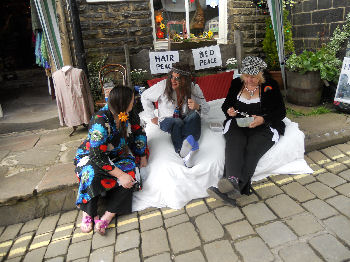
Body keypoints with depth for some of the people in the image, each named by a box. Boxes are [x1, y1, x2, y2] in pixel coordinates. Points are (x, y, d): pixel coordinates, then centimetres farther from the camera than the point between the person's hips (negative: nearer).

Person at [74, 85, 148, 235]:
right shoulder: (100, 122, -30)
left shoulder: (129, 115, -10)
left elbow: (139, 133, 7)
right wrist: (120, 175, -33)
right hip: (91, 155, -4)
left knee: (130, 175, -24)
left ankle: (108, 216, -20)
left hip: (118, 155, 5)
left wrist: (143, 157, 7)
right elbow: (97, 156, -32)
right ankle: (88, 213, -13)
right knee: (93, 175, -36)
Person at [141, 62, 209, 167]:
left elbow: (206, 109, -5)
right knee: (177, 122, -36)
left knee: (195, 114, -31)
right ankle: (184, 154, -47)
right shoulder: (163, 85, -13)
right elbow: (145, 97, -1)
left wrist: (197, 106, -29)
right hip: (166, 121, -2)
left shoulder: (193, 88, -9)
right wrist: (152, 117, -1)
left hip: (186, 121, 2)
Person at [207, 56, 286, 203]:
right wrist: (229, 110, -3)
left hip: (263, 126, -2)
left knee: (252, 150, -33)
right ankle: (233, 180, -56)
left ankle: (232, 186, -51)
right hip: (237, 124, 2)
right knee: (234, 145, -33)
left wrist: (263, 119, -13)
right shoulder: (236, 83, 16)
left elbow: (281, 112, 6)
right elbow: (226, 104, 23)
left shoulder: (270, 86, 8)